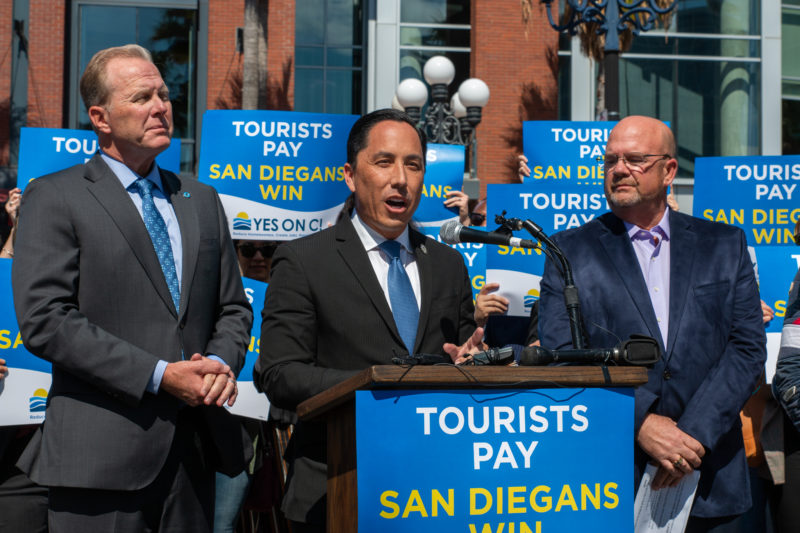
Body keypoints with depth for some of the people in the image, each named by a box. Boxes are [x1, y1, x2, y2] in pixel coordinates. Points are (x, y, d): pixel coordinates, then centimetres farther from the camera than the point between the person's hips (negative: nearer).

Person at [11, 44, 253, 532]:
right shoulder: (54, 197, -1)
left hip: (195, 447, 5)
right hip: (102, 452, -5)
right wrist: (158, 376, -15)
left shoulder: (203, 201, 17)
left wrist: (222, 362, -5)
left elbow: (233, 308, 18)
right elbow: (44, 319, -11)